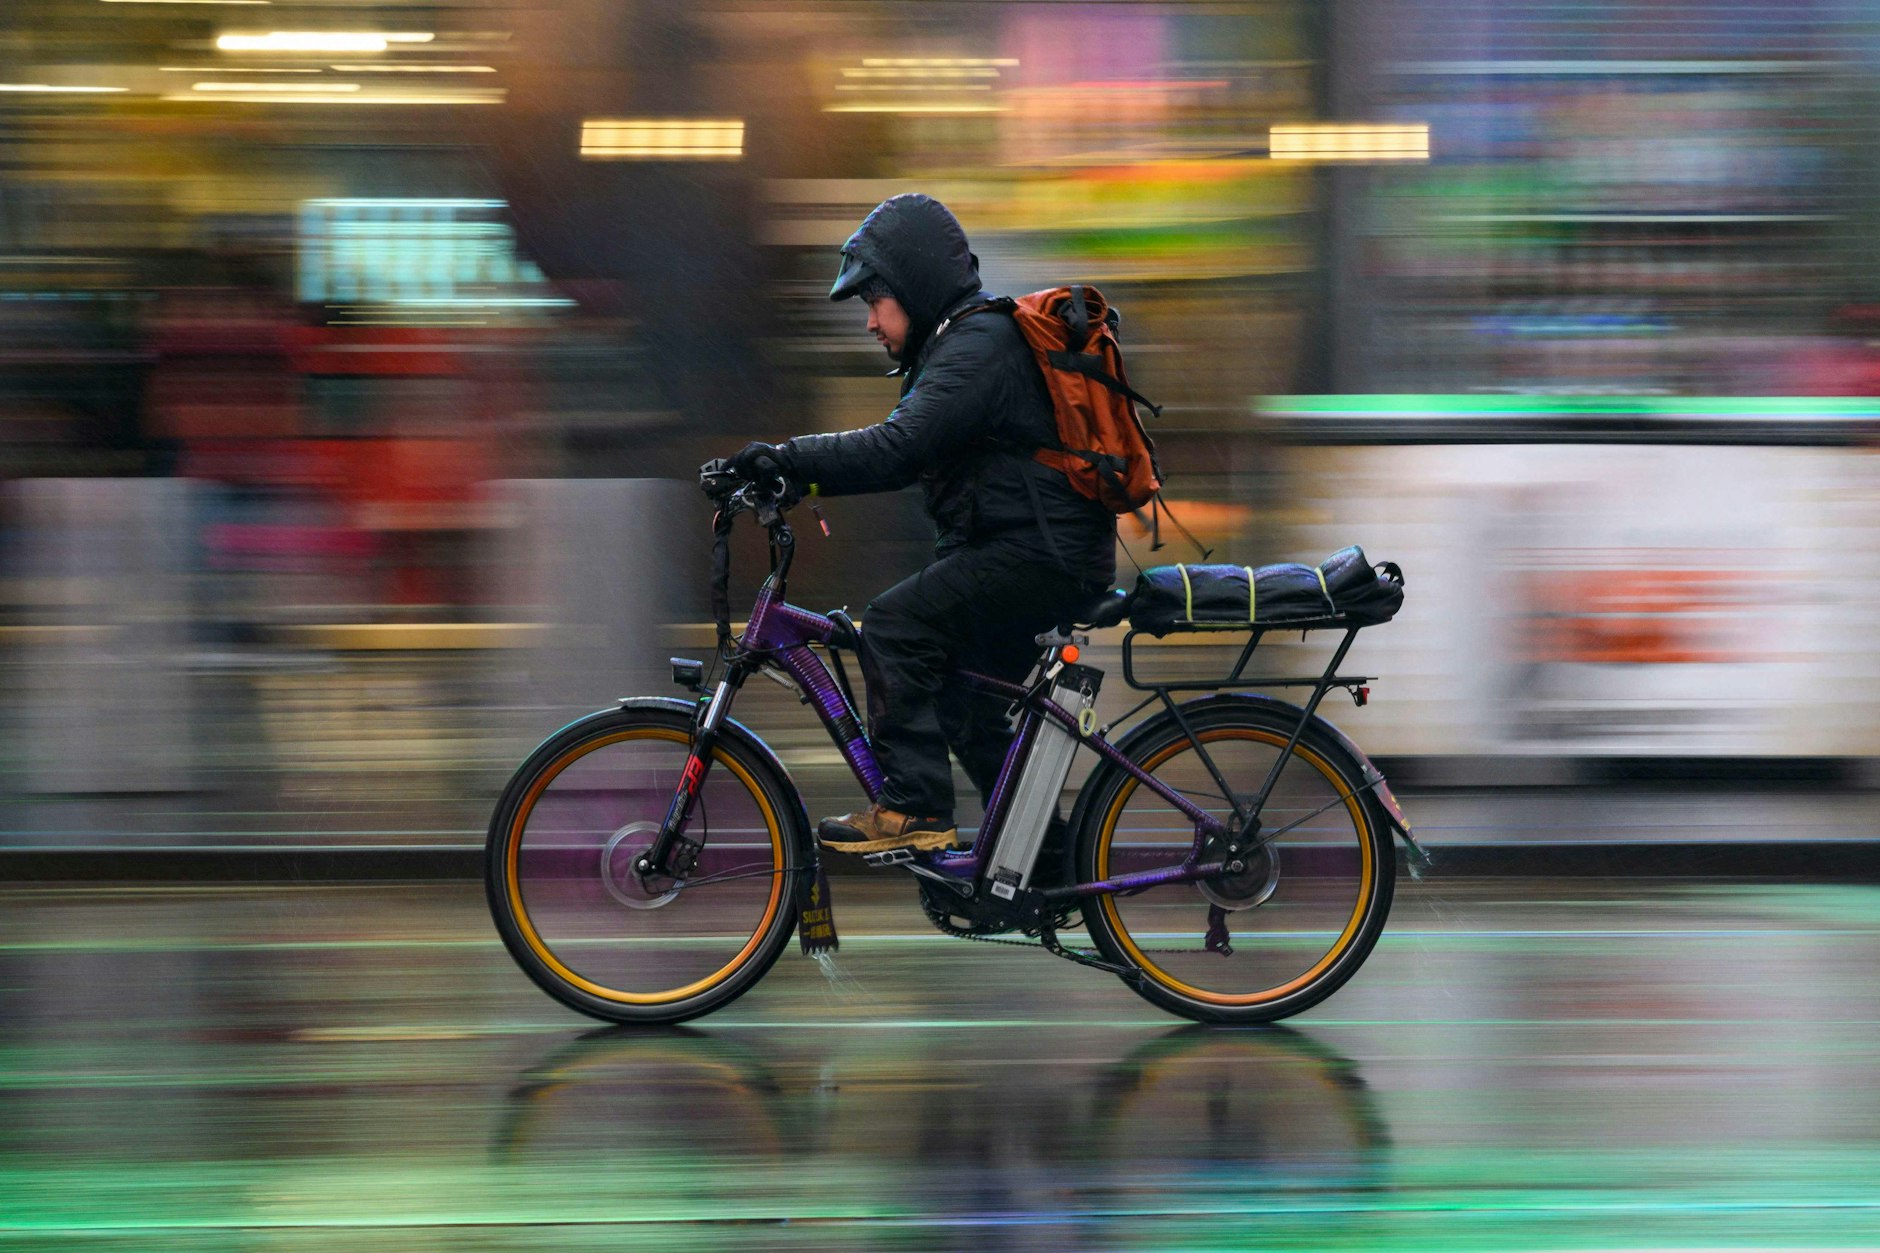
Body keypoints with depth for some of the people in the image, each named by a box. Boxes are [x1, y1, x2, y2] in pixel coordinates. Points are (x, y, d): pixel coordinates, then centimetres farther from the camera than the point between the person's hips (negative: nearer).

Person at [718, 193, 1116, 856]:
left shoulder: (981, 345, -15)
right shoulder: (967, 340, 20)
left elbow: (899, 448, -28)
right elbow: (908, 450, 17)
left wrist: (786, 458, -24)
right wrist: (800, 476, 4)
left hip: (1042, 555, -11)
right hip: (1044, 556, 11)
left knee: (893, 626, -18)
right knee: (966, 701, 20)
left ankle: (913, 811, -17)